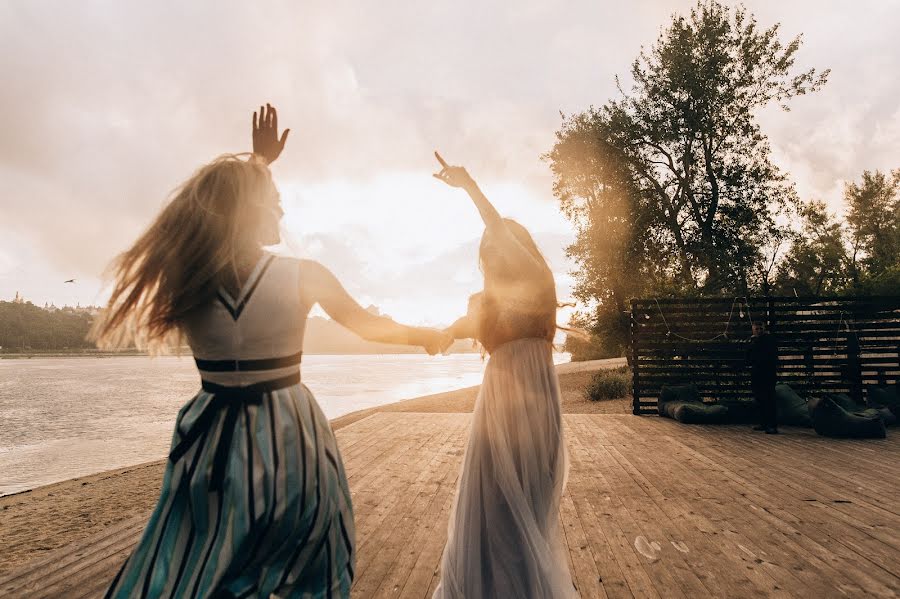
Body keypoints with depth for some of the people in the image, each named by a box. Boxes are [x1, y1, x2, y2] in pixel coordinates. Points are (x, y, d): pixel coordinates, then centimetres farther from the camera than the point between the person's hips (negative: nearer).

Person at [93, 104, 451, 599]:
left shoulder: (185, 274, -7)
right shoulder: (303, 276, -13)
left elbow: (214, 206, 14)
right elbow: (367, 325, 3)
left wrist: (257, 162, 24)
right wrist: (425, 336, 19)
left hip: (217, 443, 2)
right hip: (290, 437, -1)